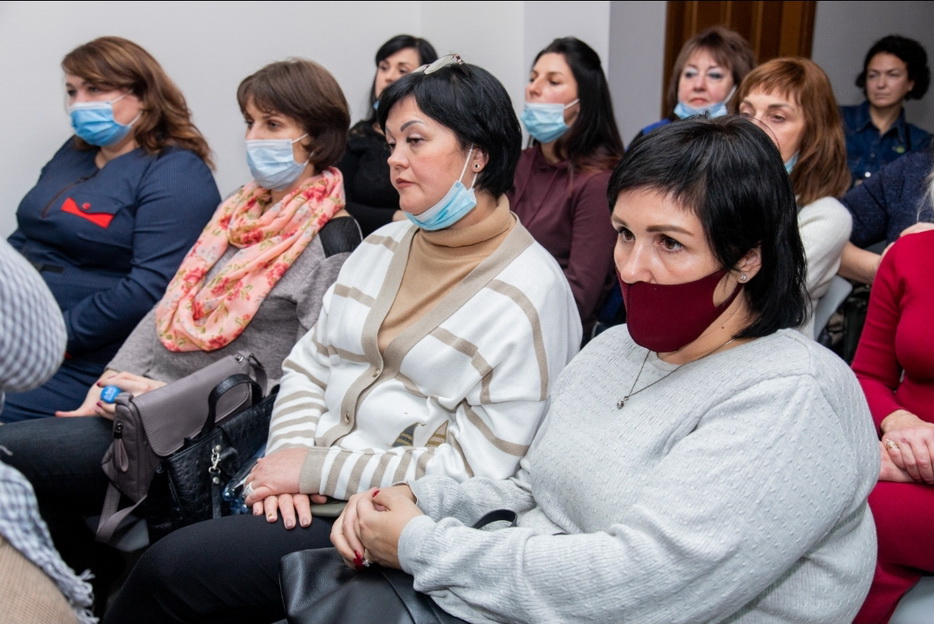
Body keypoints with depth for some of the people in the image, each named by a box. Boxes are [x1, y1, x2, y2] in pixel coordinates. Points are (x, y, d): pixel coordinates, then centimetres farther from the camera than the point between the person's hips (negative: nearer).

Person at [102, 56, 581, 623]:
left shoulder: (530, 294, -12)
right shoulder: (383, 246, 11)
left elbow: (473, 471, -16)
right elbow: (309, 365, 12)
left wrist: (317, 469, -15)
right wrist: (289, 454, -8)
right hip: (309, 487, 6)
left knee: (171, 568, -18)